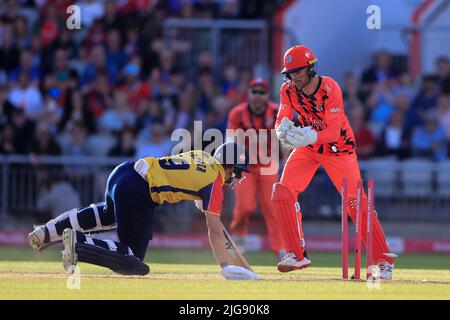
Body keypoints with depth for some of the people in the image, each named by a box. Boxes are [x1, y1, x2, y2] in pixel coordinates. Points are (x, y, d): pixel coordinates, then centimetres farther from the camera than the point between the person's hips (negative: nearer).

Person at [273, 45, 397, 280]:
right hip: (308, 148, 5)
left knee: (356, 202, -12)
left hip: (338, 148, -5)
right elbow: (281, 122, -15)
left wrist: (310, 137, -51)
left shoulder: (329, 89, -27)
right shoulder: (288, 90, -12)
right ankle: (297, 255, -6)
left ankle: (384, 260, -2)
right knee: (283, 192, -13)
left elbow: (333, 132, -32)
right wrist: (283, 129, -40)